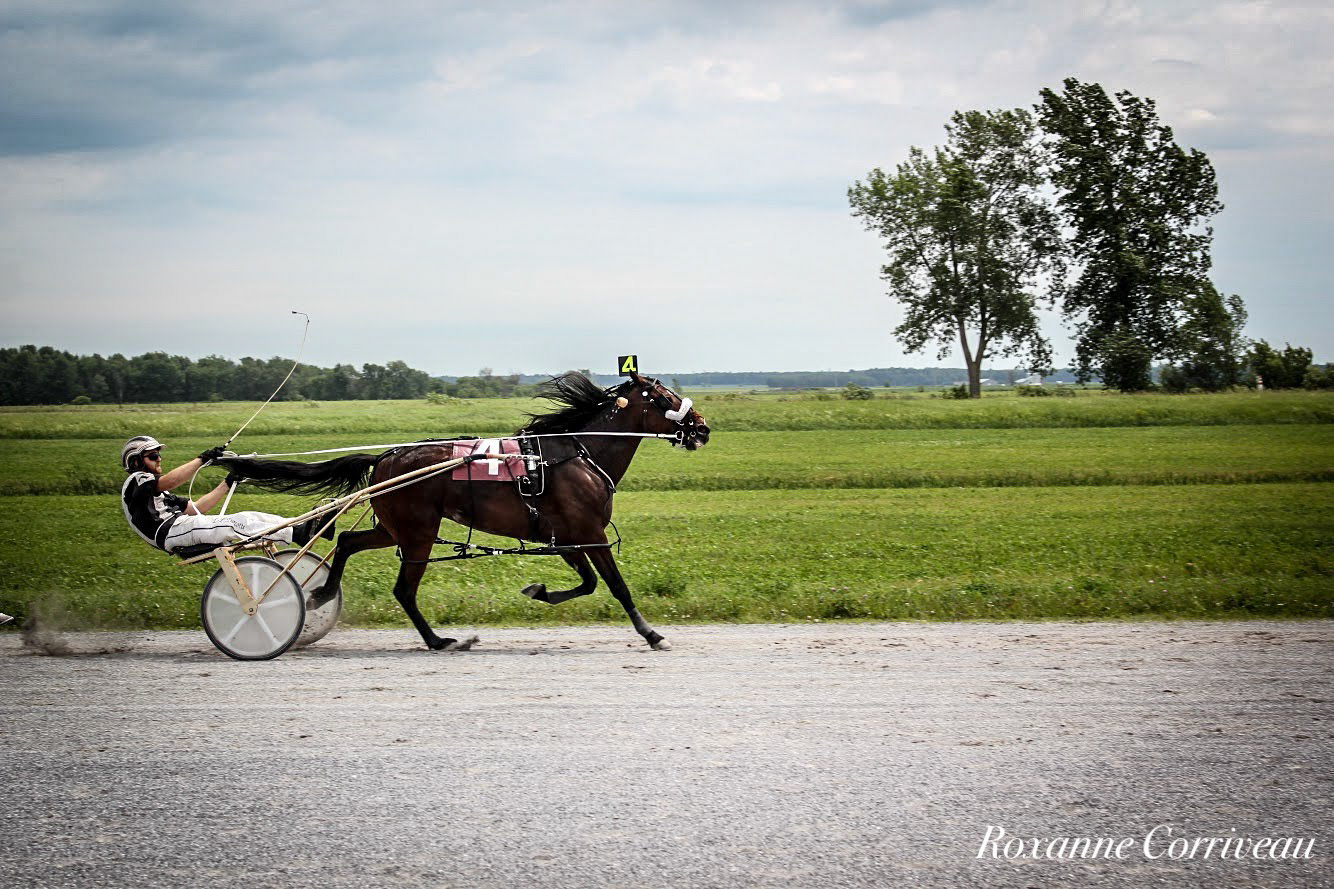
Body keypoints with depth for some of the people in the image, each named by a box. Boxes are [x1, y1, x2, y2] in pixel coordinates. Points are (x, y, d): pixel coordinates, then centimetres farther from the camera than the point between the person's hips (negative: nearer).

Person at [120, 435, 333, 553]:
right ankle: (297, 535, -40)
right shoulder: (135, 481, 4)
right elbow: (168, 481, -16)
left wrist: (227, 483, 23)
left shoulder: (161, 494, 34)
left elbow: (195, 508, 27)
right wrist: (203, 459, -20)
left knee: (248, 517, -8)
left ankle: (309, 526, -19)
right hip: (168, 530, -9)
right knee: (234, 524, -27)